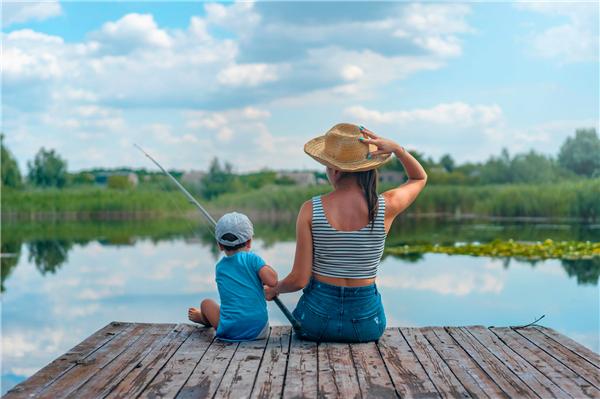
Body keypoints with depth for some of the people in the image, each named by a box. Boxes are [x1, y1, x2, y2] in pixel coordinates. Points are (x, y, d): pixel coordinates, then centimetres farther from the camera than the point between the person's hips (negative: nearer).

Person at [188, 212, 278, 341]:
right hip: (259, 331, -1)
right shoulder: (252, 258, -3)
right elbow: (272, 281, -14)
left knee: (206, 303, 25)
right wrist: (267, 268, 6)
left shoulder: (220, 267, 10)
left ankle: (202, 317, 56)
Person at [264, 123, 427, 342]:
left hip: (317, 320, -1)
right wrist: (397, 149, -7)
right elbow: (420, 178, 11)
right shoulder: (386, 207, -12)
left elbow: (299, 279, -12)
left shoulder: (310, 210, -15)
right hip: (366, 322, 1)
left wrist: (274, 290, 10)